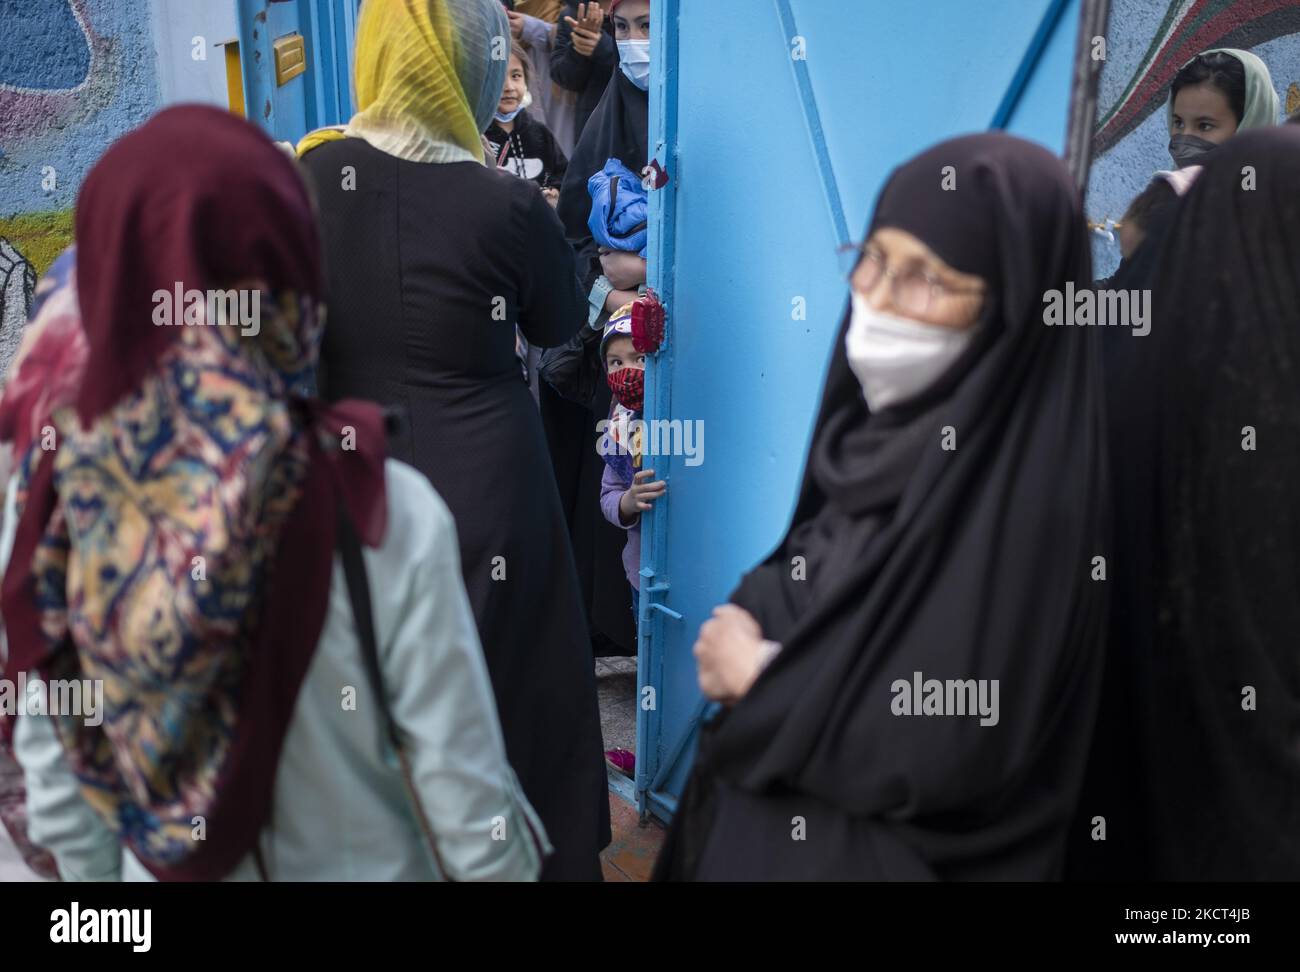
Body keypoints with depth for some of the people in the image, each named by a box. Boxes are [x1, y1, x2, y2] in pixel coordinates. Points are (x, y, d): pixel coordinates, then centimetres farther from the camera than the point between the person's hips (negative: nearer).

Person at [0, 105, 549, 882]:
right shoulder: (382, 515, -30)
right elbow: (466, 801, -20)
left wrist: (96, 872, 12)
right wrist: (507, 864, -1)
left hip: (157, 867, 3)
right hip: (360, 869, -2)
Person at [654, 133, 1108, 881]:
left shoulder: (1019, 494, -25)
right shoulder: (883, 425, -2)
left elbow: (939, 752, -26)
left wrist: (760, 676, -15)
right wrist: (744, 637, -10)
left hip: (890, 854, -7)